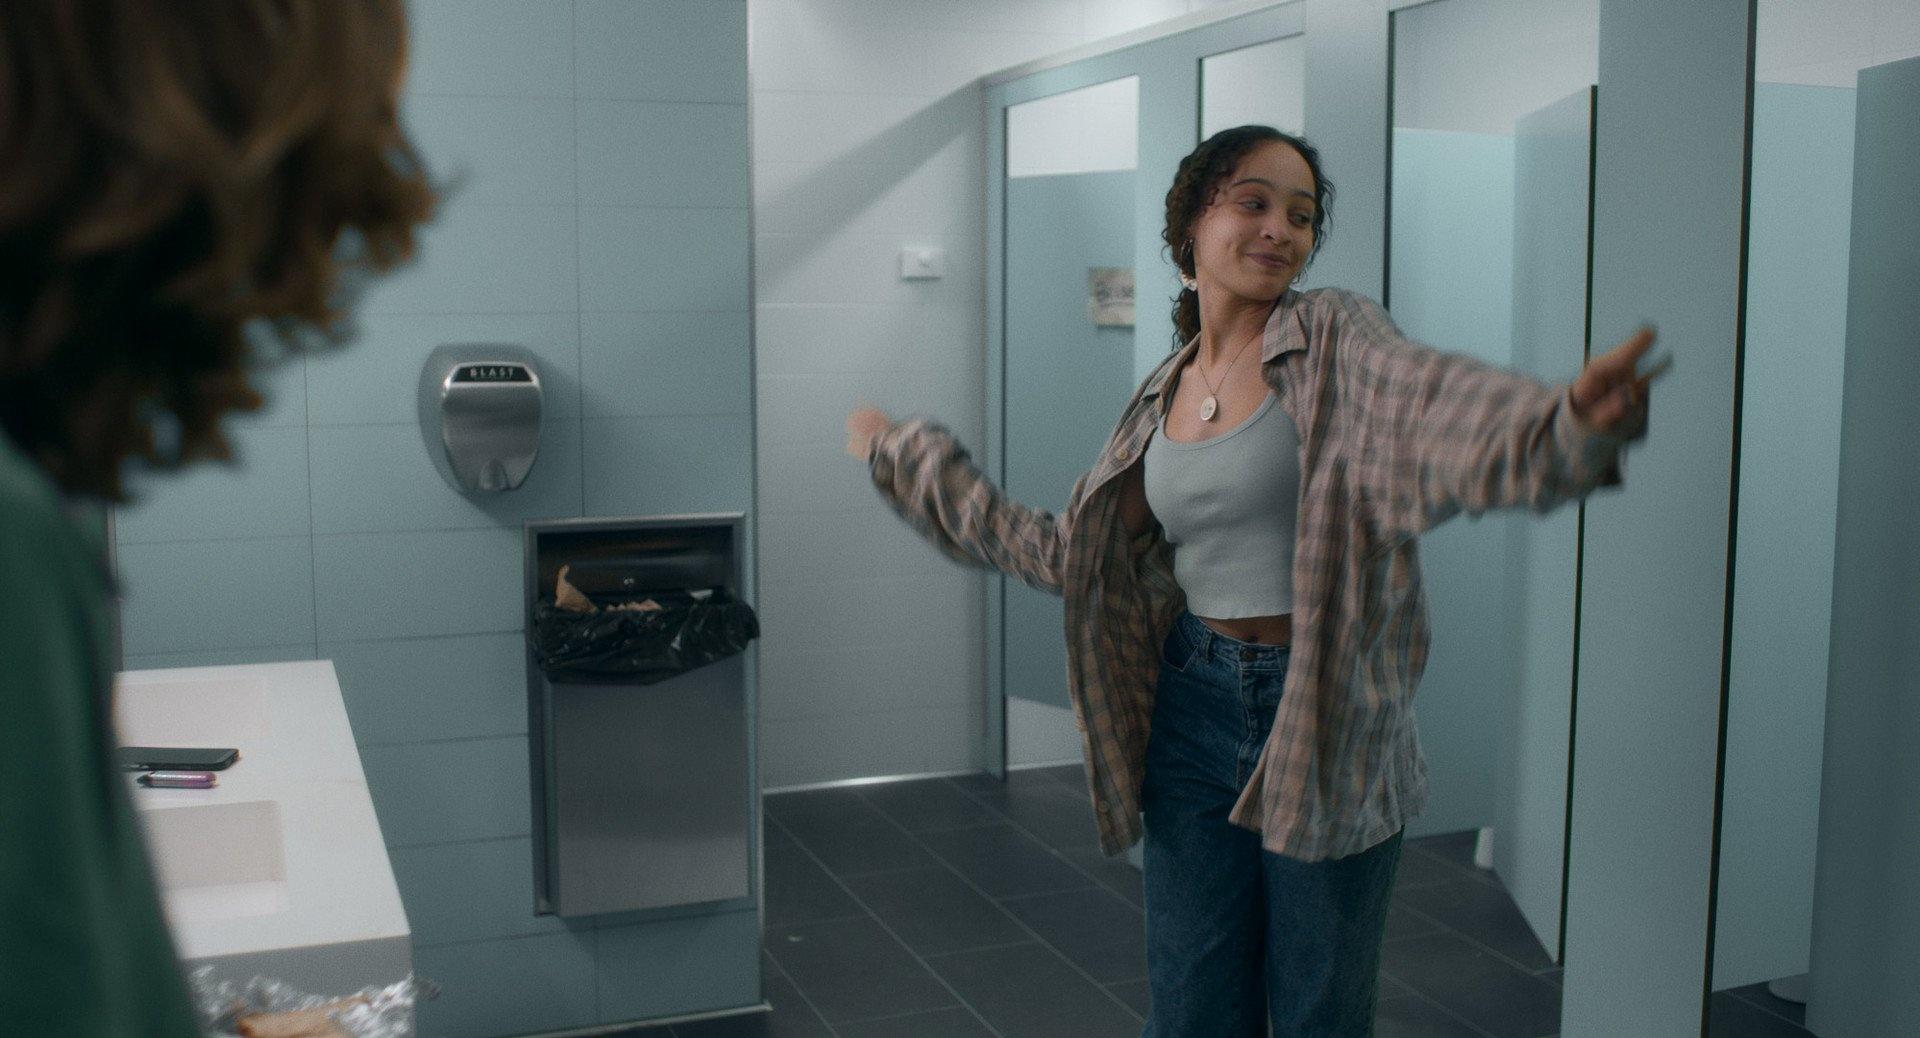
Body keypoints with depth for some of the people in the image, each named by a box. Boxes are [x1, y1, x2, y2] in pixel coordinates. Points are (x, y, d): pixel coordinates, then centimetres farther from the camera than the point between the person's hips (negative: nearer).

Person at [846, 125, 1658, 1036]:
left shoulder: (1334, 341, -8)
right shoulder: (1164, 393, 7)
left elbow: (1444, 406, -29)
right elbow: (1069, 552, 14)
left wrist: (1572, 422, -53)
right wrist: (906, 461, 22)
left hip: (1327, 722, -4)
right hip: (1194, 712, 4)